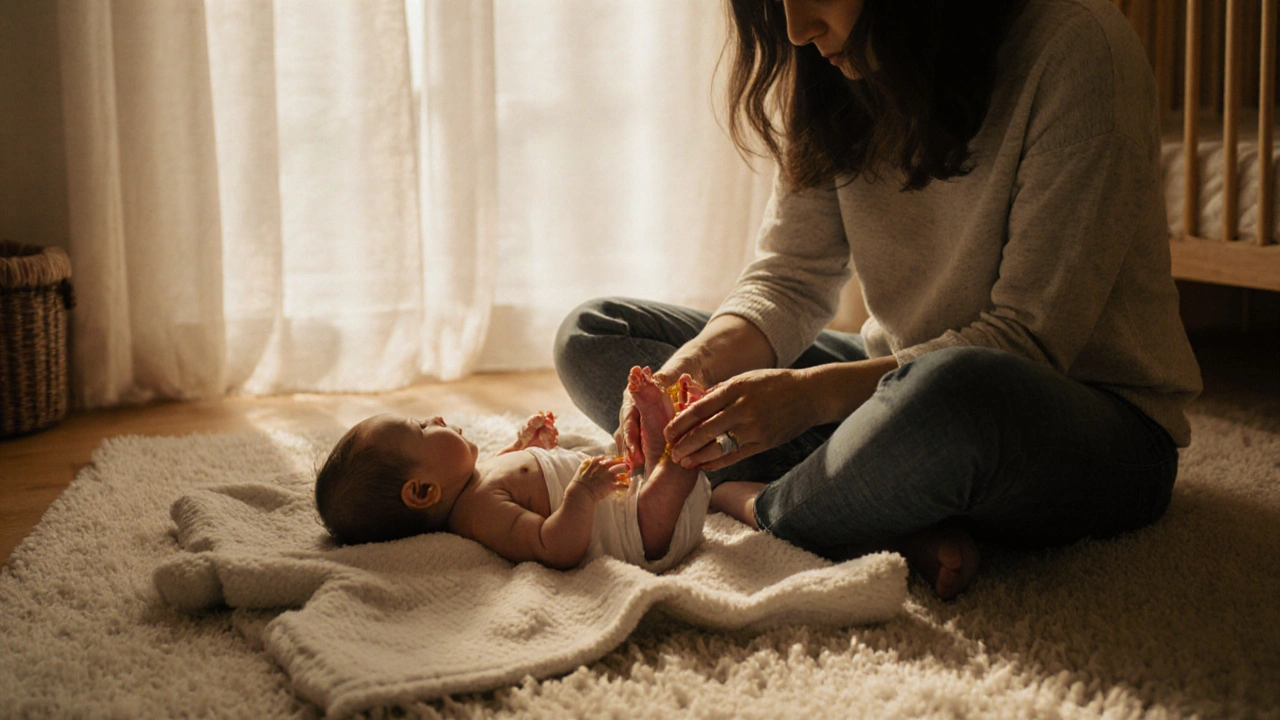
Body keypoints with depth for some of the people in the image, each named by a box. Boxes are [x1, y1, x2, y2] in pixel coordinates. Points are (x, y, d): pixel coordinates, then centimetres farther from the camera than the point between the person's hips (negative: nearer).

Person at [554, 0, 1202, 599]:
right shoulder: (833, 73, 0)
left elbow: (1027, 340, -22)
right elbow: (789, 277, -1)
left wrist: (812, 393, -31)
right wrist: (690, 367, -22)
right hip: (902, 381, 7)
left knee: (956, 394, -44)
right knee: (591, 335, -2)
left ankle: (752, 506, -11)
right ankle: (903, 529, -19)